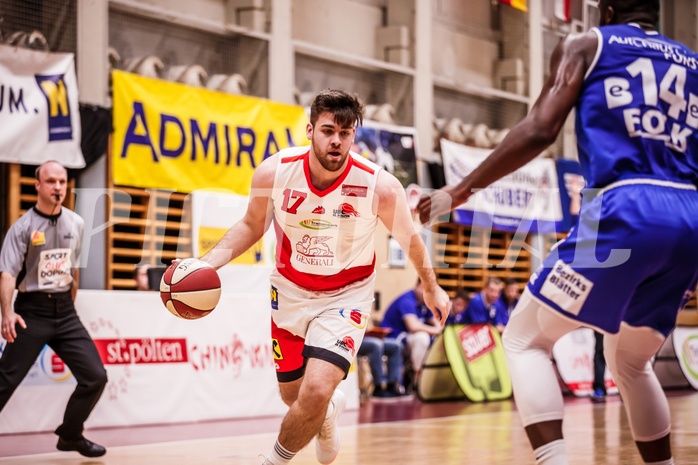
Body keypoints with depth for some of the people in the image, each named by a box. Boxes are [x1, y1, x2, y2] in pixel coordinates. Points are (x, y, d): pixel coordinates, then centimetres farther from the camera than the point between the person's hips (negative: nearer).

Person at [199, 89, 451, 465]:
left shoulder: (380, 187, -25)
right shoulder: (274, 172, -21)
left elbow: (409, 240, -5)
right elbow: (251, 226, -1)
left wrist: (431, 289, 10)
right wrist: (206, 263, -16)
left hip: (346, 295, -3)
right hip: (291, 290, 3)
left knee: (316, 392, -22)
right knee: (292, 394, 18)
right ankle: (329, 413, 55)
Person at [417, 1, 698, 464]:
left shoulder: (586, 45, 11)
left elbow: (540, 131, -4)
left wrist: (457, 193, 1)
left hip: (625, 209, -5)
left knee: (524, 340, 8)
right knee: (629, 362, 26)